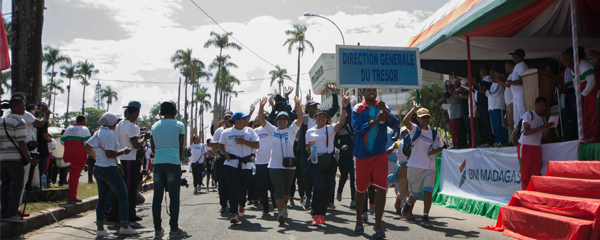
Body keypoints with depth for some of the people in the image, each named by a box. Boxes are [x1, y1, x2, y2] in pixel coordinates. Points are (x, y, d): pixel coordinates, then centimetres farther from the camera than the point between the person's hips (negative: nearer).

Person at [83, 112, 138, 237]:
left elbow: (86, 147, 21)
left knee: (102, 198, 11)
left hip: (98, 169, 9)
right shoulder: (109, 134, -16)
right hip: (109, 169, -9)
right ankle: (124, 226, -2)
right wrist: (123, 151, -11)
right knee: (123, 196, -1)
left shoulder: (97, 133, 12)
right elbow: (109, 154, -23)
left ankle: (100, 228, 10)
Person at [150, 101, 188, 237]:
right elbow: (181, 147, 4)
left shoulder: (155, 126, 14)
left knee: (157, 197, 6)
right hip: (173, 162, -4)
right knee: (174, 197, 0)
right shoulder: (178, 125, 1)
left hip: (157, 163, 5)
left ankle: (157, 229, 10)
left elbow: (153, 147, 17)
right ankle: (174, 229, 2)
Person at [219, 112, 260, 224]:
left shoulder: (249, 131, 5)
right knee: (233, 188, -14)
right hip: (231, 164, -1)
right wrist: (225, 153, -1)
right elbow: (221, 144, 19)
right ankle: (234, 213, -15)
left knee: (243, 188, 12)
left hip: (246, 164, 2)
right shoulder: (226, 132, 6)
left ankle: (241, 204, 43)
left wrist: (243, 141, -15)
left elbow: (257, 145, -3)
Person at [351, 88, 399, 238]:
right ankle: (359, 221, 31)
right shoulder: (358, 109, -1)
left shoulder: (383, 107, 6)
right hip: (362, 154, -1)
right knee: (361, 189, 11)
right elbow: (357, 128, -15)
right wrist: (375, 120, -25)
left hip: (380, 154, 1)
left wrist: (385, 113, -20)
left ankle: (378, 225, -1)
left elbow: (395, 125, -5)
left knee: (381, 188, -10)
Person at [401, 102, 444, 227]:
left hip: (430, 167, 2)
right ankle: (408, 204, 42)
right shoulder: (415, 130, 0)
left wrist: (435, 151, -2)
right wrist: (414, 108, -20)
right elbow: (406, 121, -19)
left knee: (428, 191, -14)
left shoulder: (434, 133, 10)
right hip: (415, 166, -2)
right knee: (416, 193, 10)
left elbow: (440, 147, 19)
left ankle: (425, 217, -6)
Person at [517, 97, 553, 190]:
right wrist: (542, 127, -18)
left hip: (536, 149, 6)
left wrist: (548, 127, -5)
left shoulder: (543, 119, 16)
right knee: (525, 174, -2)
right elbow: (526, 132, -16)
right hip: (525, 148, -6)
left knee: (536, 174, -1)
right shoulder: (528, 115, -5)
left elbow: (543, 136, 11)